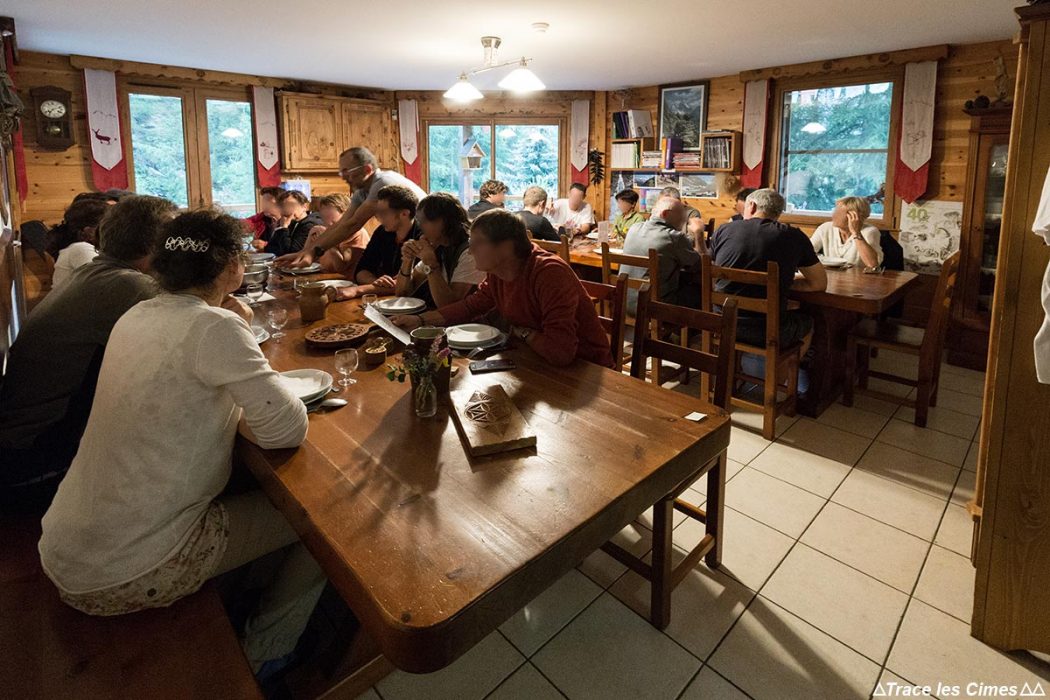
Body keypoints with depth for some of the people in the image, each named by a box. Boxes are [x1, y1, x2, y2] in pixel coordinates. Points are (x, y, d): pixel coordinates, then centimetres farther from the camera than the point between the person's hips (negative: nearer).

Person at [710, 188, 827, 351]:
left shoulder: (724, 230, 1)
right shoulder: (794, 237, -3)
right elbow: (820, 284, 5)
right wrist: (783, 284, 14)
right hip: (769, 333, -2)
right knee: (806, 323, 29)